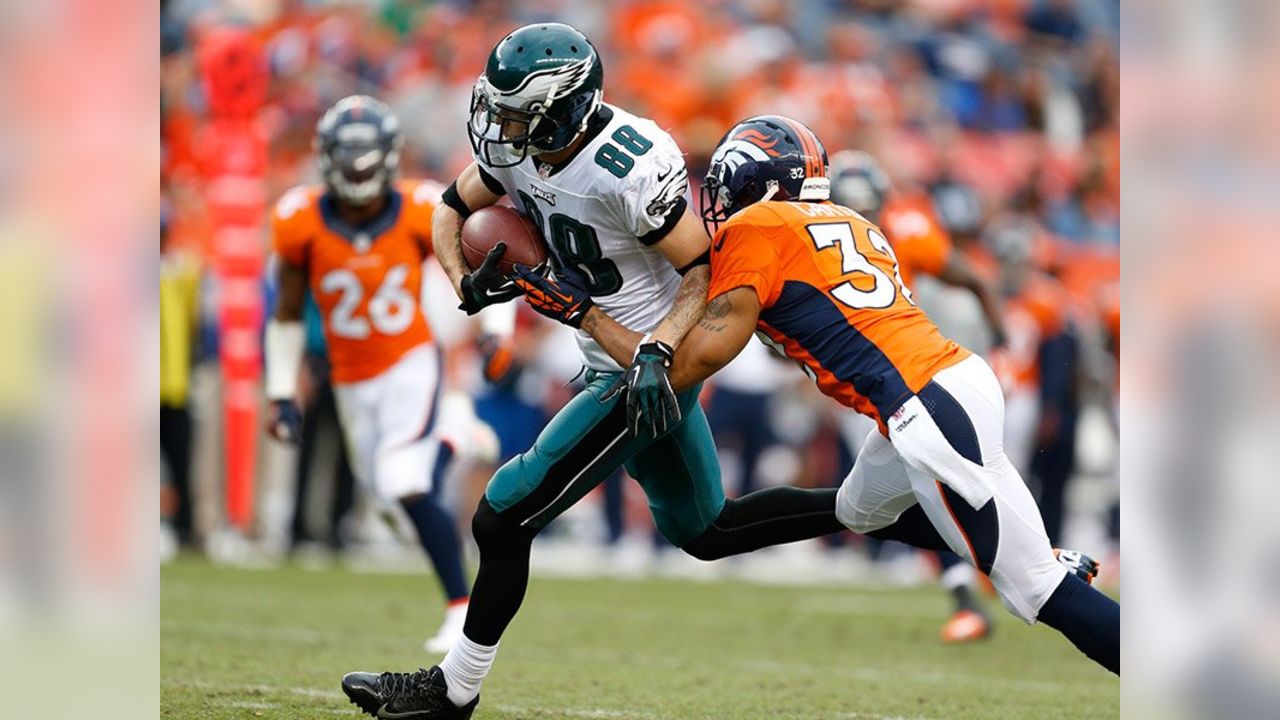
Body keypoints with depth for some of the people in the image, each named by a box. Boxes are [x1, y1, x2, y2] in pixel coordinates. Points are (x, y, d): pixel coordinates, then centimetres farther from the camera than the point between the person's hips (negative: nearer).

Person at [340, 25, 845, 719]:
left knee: (504, 517, -6)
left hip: (646, 370, -9)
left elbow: (706, 270, -23)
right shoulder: (514, 146, -7)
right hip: (610, 358, 9)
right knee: (705, 530, 22)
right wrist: (469, 284, -9)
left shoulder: (629, 168, -30)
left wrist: (655, 352, -35)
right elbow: (452, 210, 9)